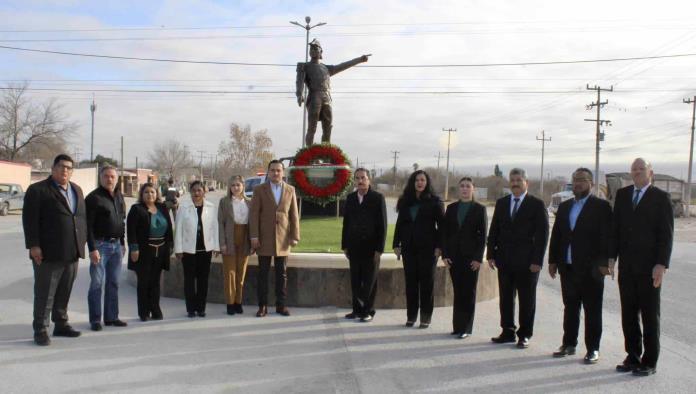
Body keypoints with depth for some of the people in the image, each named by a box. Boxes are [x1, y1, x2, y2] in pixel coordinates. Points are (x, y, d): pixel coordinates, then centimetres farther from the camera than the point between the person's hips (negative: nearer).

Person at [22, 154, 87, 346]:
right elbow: (29, 220, -9)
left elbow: (82, 217, 18)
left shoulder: (77, 190, 16)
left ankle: (61, 324, 26)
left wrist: (82, 242, 11)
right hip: (48, 253, -6)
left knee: (64, 292, 15)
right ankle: (40, 330, 10)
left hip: (72, 253, 6)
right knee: (44, 294, 1)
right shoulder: (37, 190, -4)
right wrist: (33, 245, -15)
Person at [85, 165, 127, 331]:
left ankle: (111, 317, 19)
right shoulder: (94, 197, -9)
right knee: (97, 283, -2)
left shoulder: (119, 197, 13)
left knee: (113, 283, 11)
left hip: (116, 245, 7)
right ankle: (95, 319, 7)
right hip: (100, 244, -6)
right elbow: (88, 225, -13)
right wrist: (92, 248, -18)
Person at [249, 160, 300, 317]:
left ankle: (281, 305, 17)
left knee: (282, 274, 8)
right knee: (263, 273, 4)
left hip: (283, 238, 2)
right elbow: (254, 214, -3)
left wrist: (295, 236, 0)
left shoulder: (290, 190, 7)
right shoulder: (259, 189, 2)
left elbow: (294, 215, 6)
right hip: (264, 239, -1)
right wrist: (254, 236, -10)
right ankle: (262, 306, 12)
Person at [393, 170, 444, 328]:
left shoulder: (434, 201, -1)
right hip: (409, 248, 3)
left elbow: (441, 225, -4)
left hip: (427, 248, -3)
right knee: (411, 281, 6)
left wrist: (439, 246, -11)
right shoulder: (405, 201, 9)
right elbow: (399, 224, 10)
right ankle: (411, 316, 14)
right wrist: (396, 244, 4)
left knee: (427, 282, 3)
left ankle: (425, 317, 10)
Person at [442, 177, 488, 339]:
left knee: (469, 293, 2)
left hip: (471, 257, -3)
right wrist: (445, 254, -1)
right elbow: (445, 232, 8)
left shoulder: (479, 209, 1)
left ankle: (466, 328, 8)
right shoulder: (451, 208, 9)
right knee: (457, 292, 8)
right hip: (454, 256, 3)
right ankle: (457, 326, 15)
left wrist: (478, 258, -10)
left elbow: (483, 235, -3)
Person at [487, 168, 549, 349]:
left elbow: (542, 234, -6)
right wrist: (491, 254, 4)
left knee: (527, 300, 4)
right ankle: (508, 332, 21)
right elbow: (494, 230, 11)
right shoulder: (501, 203, 11)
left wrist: (537, 260, -12)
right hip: (505, 260, 4)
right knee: (505, 298, 10)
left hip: (526, 262, -4)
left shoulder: (537, 205, -3)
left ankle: (524, 335, 15)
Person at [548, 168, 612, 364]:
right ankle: (569, 344, 24)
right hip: (568, 267, 5)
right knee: (570, 308, 14)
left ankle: (593, 349, 12)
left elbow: (607, 236, -9)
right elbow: (556, 235, 14)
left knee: (592, 311, 3)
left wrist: (604, 263, -14)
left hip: (590, 268, -5)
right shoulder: (564, 206, 13)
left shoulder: (601, 206, -4)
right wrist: (553, 261, 10)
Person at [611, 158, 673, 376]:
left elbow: (666, 234, -7)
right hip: (627, 266, 4)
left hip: (649, 267, -4)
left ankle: (649, 362, 14)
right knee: (628, 314, 9)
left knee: (650, 315, 5)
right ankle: (633, 357, 21)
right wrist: (611, 257, 4)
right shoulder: (622, 194, 10)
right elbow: (615, 227, 10)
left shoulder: (661, 197, -3)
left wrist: (661, 265, -14)